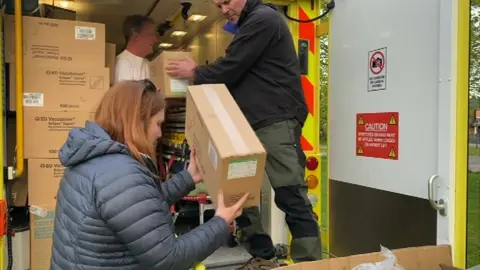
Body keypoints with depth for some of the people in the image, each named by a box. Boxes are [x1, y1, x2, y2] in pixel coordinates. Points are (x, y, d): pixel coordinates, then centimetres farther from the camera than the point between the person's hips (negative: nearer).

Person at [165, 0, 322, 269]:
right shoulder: (250, 24, 24)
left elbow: (230, 69, -11)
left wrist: (195, 73, 5)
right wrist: (201, 73, 11)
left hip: (276, 122, -10)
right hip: (253, 124, 10)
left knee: (291, 197, -10)